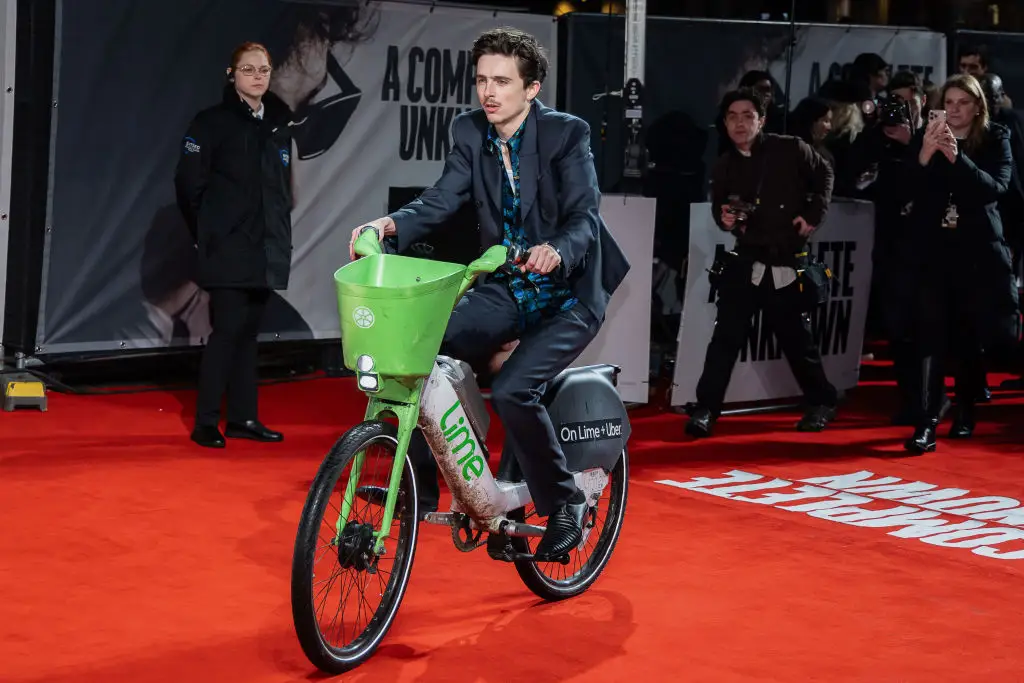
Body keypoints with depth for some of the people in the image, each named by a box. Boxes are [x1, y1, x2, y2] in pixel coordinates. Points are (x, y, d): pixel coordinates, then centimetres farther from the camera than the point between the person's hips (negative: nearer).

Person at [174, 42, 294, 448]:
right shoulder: (213, 123, -5)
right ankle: (206, 422, -3)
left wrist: (281, 237, 13)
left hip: (266, 250, 6)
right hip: (228, 250, -6)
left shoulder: (278, 126, 13)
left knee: (248, 331, 9)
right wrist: (207, 233, -1)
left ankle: (243, 417, 15)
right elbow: (189, 184, -5)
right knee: (228, 330, -8)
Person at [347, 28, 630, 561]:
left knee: (511, 390, -27)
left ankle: (565, 507, -6)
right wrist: (391, 224, -27)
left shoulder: (566, 134, -14)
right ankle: (417, 492, -2)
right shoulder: (470, 132, 0)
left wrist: (557, 251, -45)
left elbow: (584, 217, -22)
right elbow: (441, 200, -7)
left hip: (568, 295, -5)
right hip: (506, 290, 5)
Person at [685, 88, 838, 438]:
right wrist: (724, 219, -5)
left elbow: (824, 174, 9)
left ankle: (822, 403, 26)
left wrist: (813, 215, 1)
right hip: (746, 262, 2)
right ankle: (706, 409, -5)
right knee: (726, 335, -7)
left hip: (786, 264, -2)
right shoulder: (724, 167, 4)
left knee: (798, 339, 7)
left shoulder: (791, 150, -5)